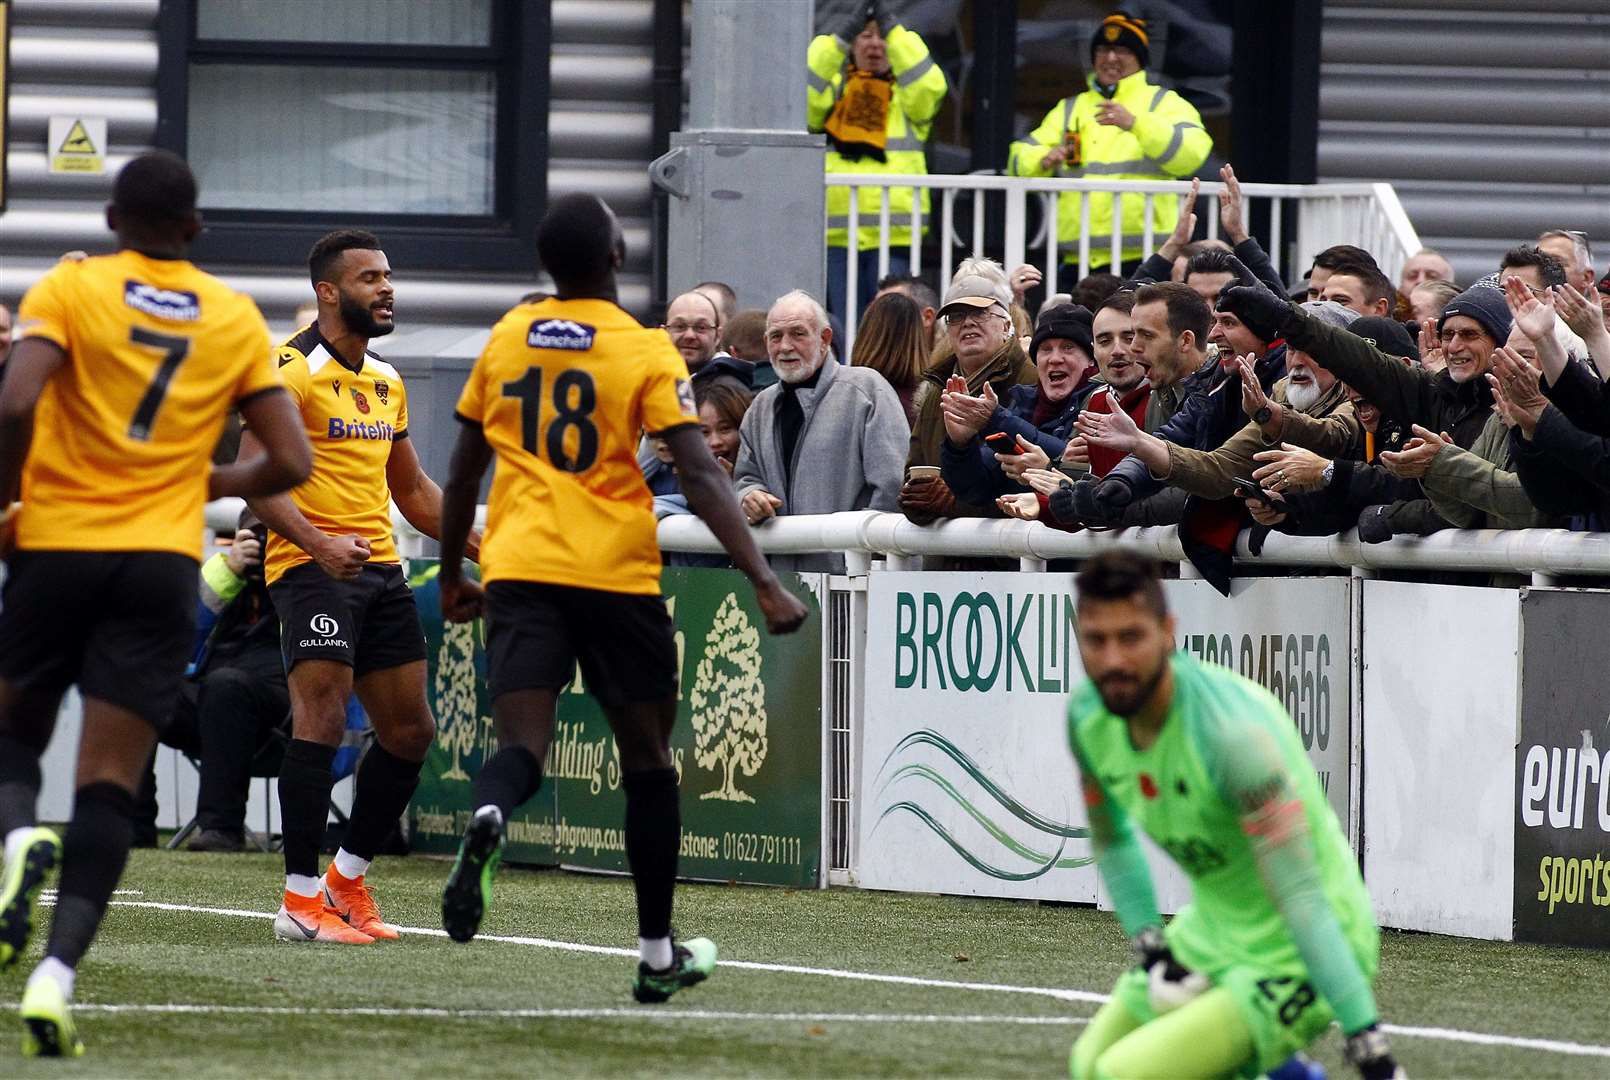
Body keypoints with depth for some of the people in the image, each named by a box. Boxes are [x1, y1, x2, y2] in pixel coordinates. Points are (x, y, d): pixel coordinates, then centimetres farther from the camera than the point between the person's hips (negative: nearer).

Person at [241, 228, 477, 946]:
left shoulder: (387, 381, 18)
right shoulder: (293, 371, -9)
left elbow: (412, 488, 27)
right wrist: (319, 542, -29)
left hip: (381, 567, 8)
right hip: (312, 566, -8)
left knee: (410, 730, 8)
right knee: (322, 719, -17)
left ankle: (348, 880, 22)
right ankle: (300, 900, -15)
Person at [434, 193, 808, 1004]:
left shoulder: (505, 339, 8)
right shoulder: (646, 352, -5)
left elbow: (464, 470, 16)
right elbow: (700, 476, -13)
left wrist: (451, 576, 29)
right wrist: (764, 582, -15)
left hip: (519, 571, 2)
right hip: (617, 573, -2)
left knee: (520, 747, -8)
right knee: (647, 762, 14)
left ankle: (486, 822, -45)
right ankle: (657, 955, 21)